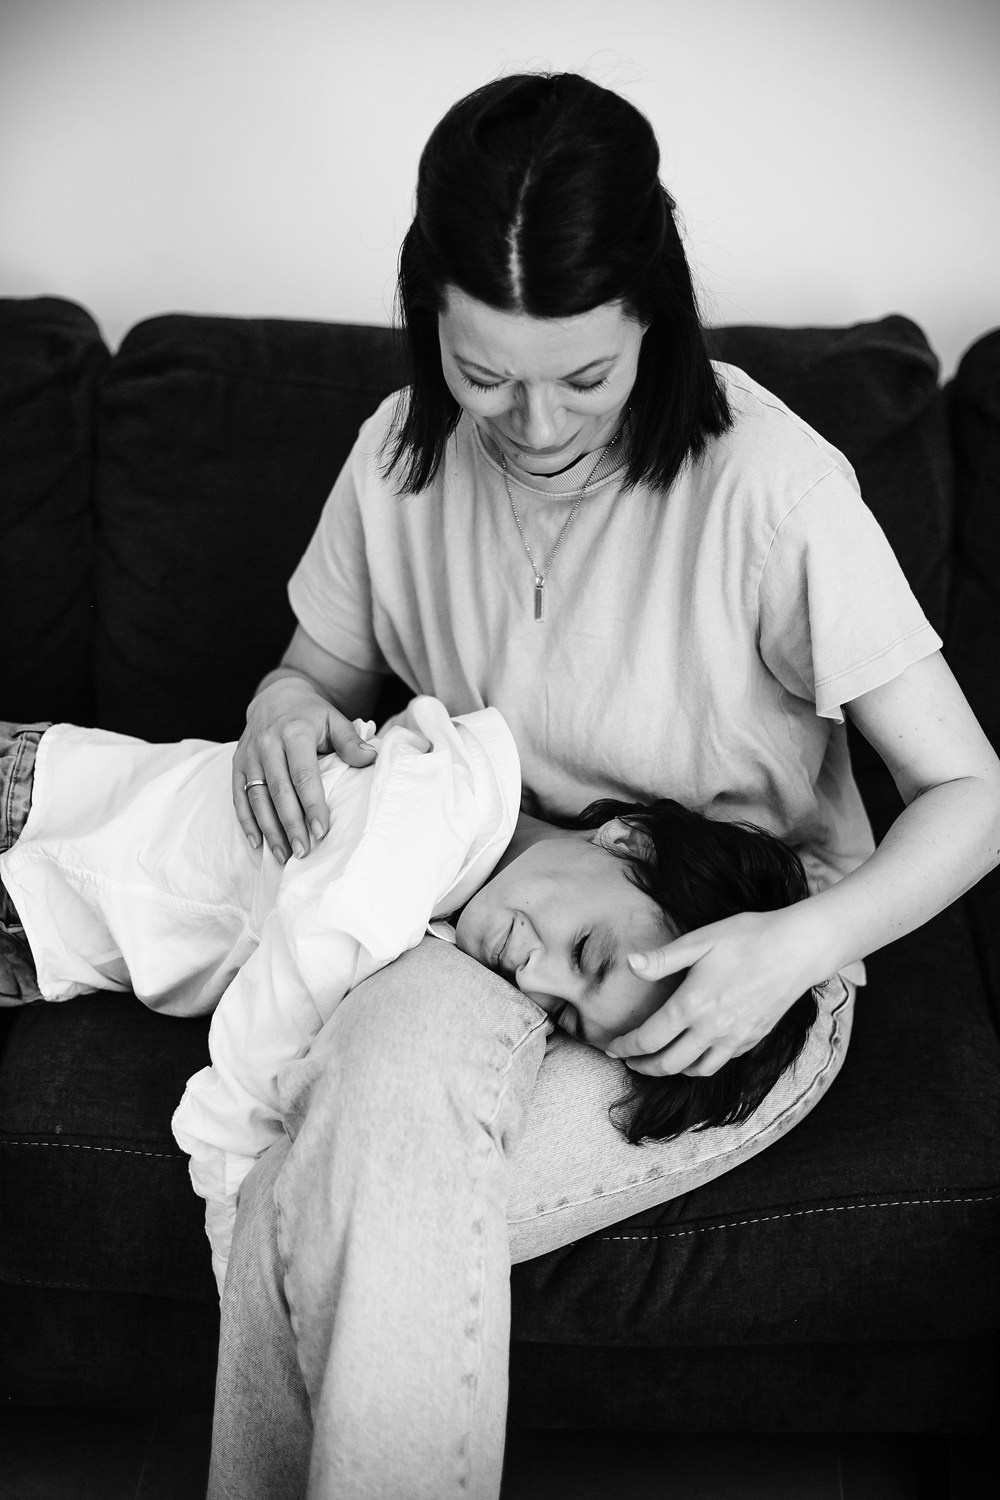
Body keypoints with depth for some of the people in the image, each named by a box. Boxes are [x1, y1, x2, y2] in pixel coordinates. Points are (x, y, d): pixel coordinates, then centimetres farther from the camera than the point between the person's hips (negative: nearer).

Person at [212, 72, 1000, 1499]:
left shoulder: (769, 487, -21)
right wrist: (287, 703, -10)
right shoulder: (403, 452, -4)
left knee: (317, 1227, -26)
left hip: (722, 974, -4)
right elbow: (328, 665, 14)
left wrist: (797, 948, -29)